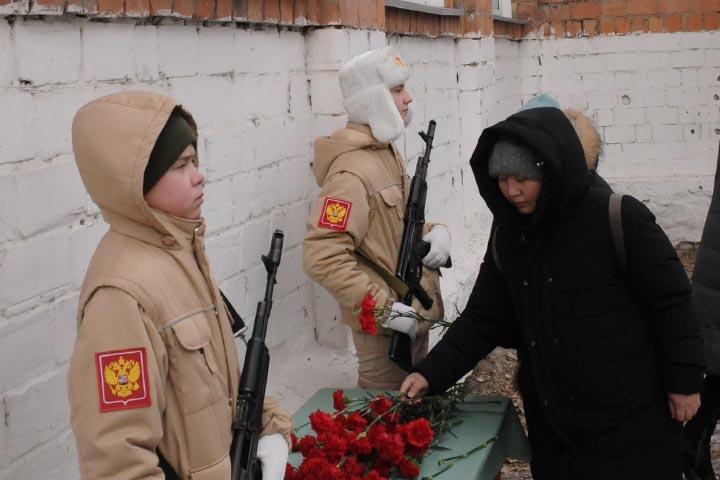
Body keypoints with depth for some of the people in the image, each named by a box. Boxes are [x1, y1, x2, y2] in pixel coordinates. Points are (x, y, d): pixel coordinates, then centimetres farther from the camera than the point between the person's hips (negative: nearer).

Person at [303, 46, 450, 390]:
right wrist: (384, 308, -28)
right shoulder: (352, 171, -24)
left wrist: (434, 231, -1)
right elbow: (322, 258, -31)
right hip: (386, 325, -9)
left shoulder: (386, 151, 8)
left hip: (414, 314, 9)